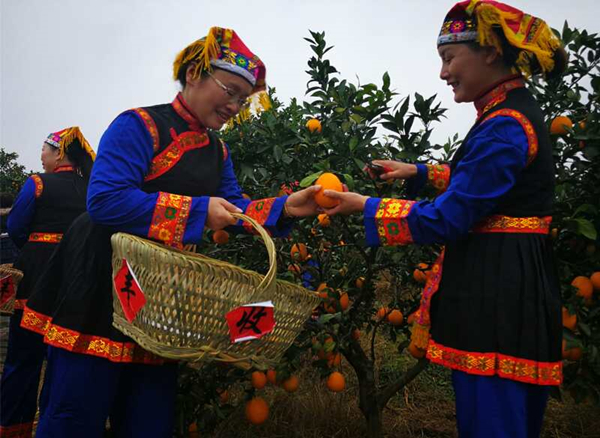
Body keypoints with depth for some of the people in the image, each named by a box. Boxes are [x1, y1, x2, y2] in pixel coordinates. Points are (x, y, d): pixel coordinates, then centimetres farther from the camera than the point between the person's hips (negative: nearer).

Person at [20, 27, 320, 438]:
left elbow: (234, 211, 8)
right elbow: (104, 200, -23)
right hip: (102, 288, -7)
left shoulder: (218, 153, 13)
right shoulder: (139, 126, -12)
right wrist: (197, 210, -23)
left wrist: (284, 208, -11)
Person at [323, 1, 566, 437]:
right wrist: (419, 173, 21)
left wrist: (366, 207, -12)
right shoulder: (516, 112, 12)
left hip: (496, 293, -10)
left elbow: (447, 220, -21)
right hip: (507, 285, 10)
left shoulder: (505, 127, -19)